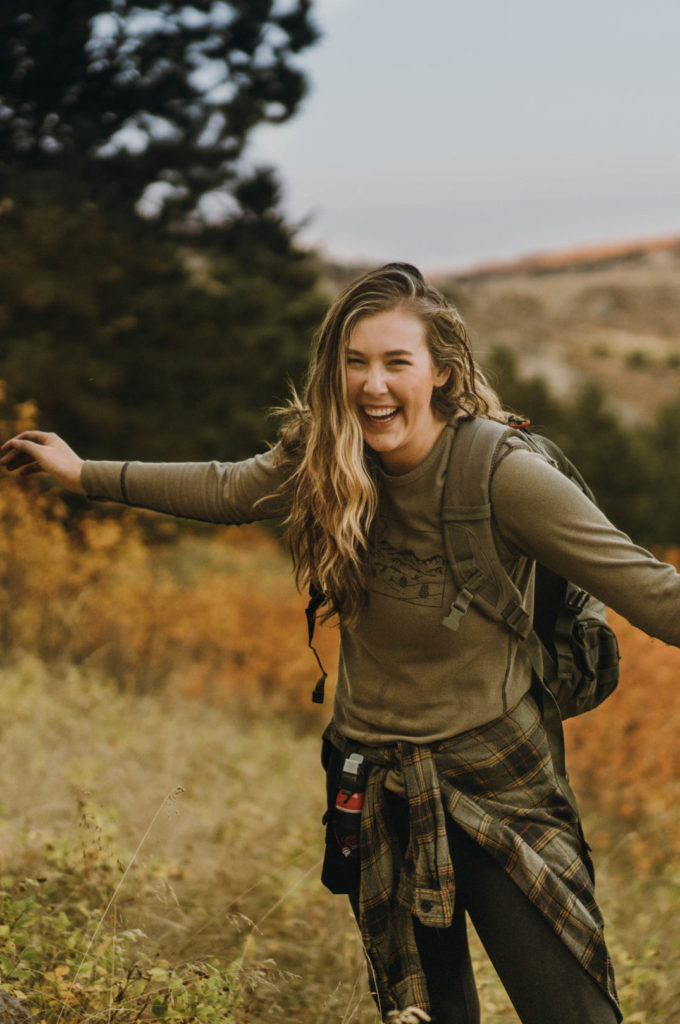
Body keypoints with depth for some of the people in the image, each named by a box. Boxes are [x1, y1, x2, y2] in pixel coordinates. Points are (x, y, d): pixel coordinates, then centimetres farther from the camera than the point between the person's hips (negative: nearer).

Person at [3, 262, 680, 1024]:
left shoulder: (502, 475, -21)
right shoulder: (323, 459, -5)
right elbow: (225, 489, 12)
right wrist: (83, 473, 19)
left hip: (492, 786, -5)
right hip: (375, 787, 5)